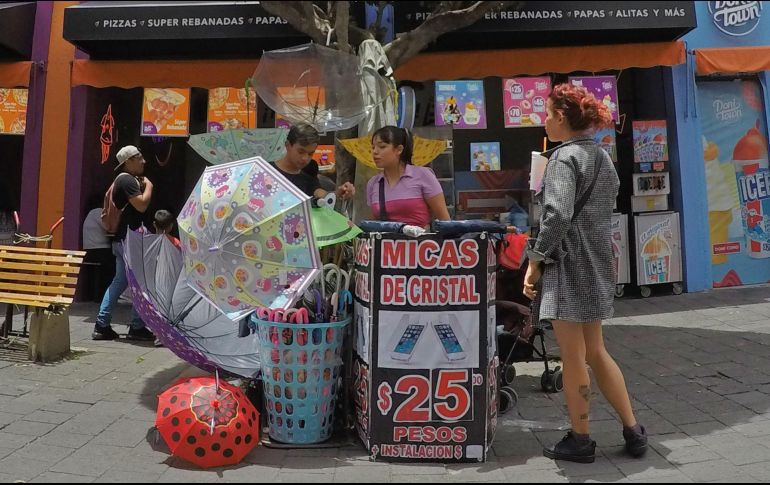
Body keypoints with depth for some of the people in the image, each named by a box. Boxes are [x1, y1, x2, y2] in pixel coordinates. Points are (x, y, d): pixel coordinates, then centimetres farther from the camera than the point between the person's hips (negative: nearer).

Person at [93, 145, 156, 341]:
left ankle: (102, 325, 15)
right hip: (129, 238, -11)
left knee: (120, 281, 13)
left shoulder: (122, 179, 19)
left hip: (121, 238, 11)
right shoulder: (127, 180, -13)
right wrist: (148, 186, -9)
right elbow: (141, 205, -22)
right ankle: (137, 327, 0)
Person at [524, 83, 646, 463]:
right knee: (595, 352, 18)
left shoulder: (564, 157, -13)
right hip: (597, 262, 9)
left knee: (573, 358, 3)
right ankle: (633, 431, 24)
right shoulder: (601, 156, 14)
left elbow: (558, 215, -24)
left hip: (568, 263, -9)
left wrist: (535, 260, -17)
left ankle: (579, 441, 16)